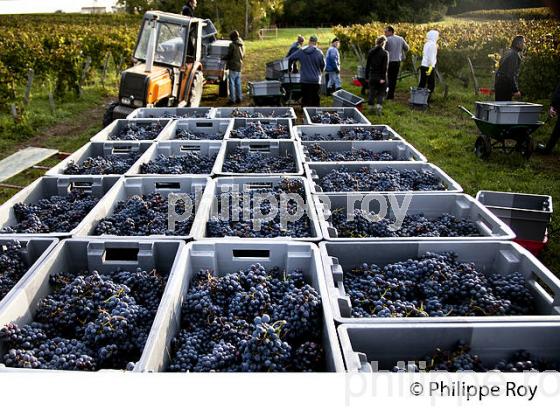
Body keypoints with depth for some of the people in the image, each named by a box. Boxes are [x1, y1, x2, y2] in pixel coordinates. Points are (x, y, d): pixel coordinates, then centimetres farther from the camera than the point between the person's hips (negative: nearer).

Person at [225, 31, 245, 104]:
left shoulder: (232, 45, -15)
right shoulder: (242, 45, 8)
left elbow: (229, 55, -11)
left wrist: (223, 59, 6)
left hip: (233, 66, -7)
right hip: (239, 66, 7)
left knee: (232, 83, -2)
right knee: (238, 83, 14)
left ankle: (232, 99, -1)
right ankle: (239, 98, 17)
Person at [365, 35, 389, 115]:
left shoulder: (371, 52, 3)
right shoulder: (385, 53, -9)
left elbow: (368, 65, 6)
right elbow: (385, 66, -14)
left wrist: (367, 75, 11)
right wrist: (383, 77, -14)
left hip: (372, 76, 3)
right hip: (381, 76, -3)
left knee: (372, 92, 13)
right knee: (381, 92, 7)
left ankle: (371, 107, 17)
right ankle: (379, 105, -13)